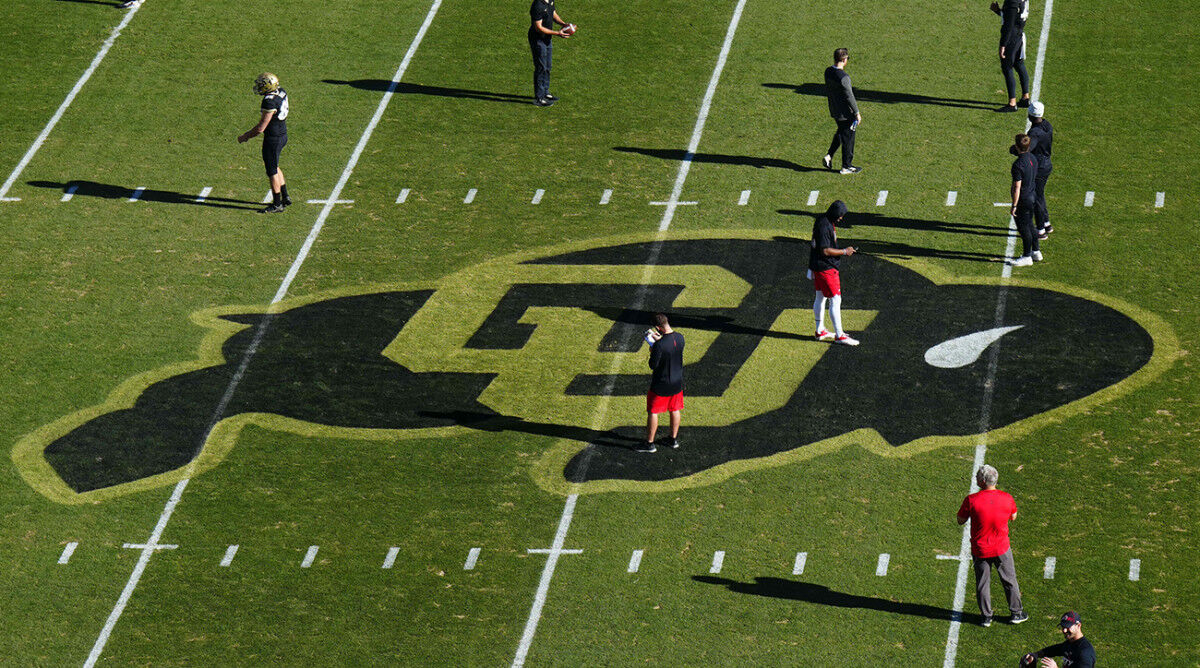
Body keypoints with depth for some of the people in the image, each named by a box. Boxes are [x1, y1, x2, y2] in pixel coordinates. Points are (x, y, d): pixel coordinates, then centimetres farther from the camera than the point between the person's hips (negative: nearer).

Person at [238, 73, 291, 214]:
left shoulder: (270, 102, -28)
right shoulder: (281, 92, -1)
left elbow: (260, 128, -24)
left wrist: (245, 136, -8)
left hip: (273, 139, -9)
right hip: (283, 135, 9)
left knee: (272, 171, 6)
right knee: (274, 167, 26)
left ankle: (277, 204, 17)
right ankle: (285, 197, 35)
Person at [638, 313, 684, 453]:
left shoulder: (659, 345, -29)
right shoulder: (680, 338, -9)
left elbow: (653, 365, -20)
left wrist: (652, 352, -3)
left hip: (661, 384, -6)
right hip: (677, 382, 6)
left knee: (652, 412, 9)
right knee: (675, 410, 20)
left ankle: (650, 443, 17)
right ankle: (674, 440, 32)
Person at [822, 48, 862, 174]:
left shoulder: (828, 72, -2)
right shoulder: (843, 77, -28)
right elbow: (849, 97, -22)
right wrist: (857, 113, -12)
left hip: (834, 110, 8)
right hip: (845, 112, -8)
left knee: (840, 133, 26)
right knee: (847, 137, 6)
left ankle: (829, 156, 18)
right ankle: (846, 166, 16)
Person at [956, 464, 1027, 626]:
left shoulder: (971, 500, -22)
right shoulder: (1007, 498, -14)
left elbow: (961, 520, -8)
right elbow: (1013, 517, 5)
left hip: (980, 550, -1)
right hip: (1002, 548, 1)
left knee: (982, 583, 16)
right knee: (1009, 581, 19)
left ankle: (986, 616, 25)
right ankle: (1016, 613, 30)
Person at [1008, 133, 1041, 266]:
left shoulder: (1018, 164, -26)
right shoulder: (1033, 158, 0)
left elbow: (1017, 187, -23)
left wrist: (1014, 206, -17)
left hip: (1023, 199, -9)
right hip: (1032, 195, 9)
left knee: (1023, 228, 3)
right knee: (1030, 225, 22)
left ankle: (1027, 257, 12)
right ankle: (1036, 252, 33)